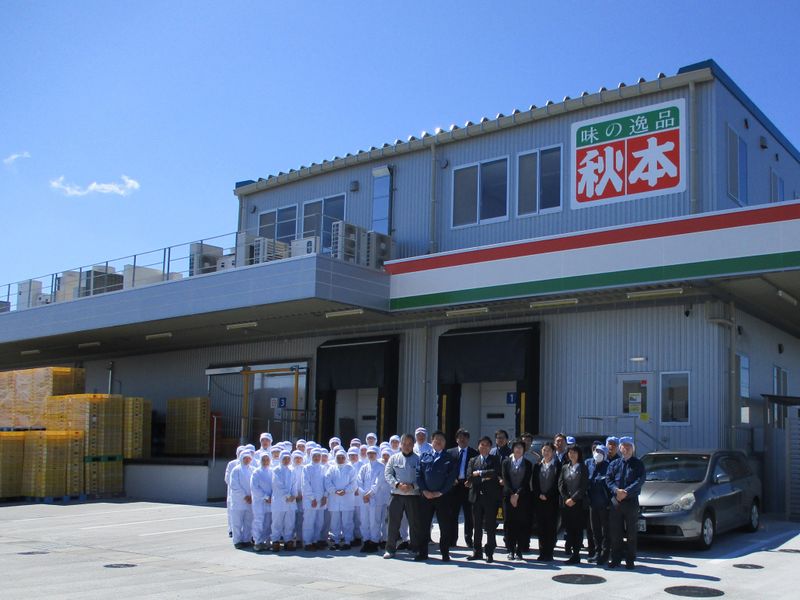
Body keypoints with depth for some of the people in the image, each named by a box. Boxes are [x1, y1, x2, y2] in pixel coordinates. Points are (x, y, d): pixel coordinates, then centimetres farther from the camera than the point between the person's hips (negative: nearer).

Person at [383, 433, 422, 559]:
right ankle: (390, 549, 11)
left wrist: (412, 486, -15)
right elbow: (388, 474, 3)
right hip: (397, 495, 1)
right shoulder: (394, 458, 8)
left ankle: (416, 549, 15)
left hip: (413, 495, -1)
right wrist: (397, 485, -12)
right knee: (393, 522, 3)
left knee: (415, 523, 4)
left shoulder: (418, 459, 3)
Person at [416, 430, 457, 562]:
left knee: (445, 526, 0)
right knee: (424, 525, 5)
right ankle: (423, 553, 13)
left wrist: (441, 492, -10)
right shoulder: (424, 457, 11)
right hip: (425, 496, 2)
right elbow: (419, 475, 5)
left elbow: (451, 477, -2)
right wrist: (424, 490, -7)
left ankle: (445, 554, 9)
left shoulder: (449, 458, 5)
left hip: (443, 496, -2)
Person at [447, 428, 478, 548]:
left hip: (468, 485, -2)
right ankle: (452, 539, 11)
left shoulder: (474, 453, 2)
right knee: (453, 514, 4)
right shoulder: (450, 452, 9)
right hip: (454, 485, 2)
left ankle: (468, 540, 13)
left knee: (469, 514, 4)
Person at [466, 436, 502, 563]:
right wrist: (485, 478, -11)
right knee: (477, 526, 7)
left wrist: (480, 473, -11)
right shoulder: (473, 461, 13)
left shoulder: (495, 459, 6)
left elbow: (496, 472, -13)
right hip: (476, 496, 3)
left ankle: (489, 553, 5)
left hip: (491, 496, -3)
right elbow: (470, 477, 0)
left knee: (490, 526, -2)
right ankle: (477, 552, 14)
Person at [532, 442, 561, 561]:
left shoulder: (557, 465, 0)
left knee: (551, 528, -2)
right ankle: (542, 553, 9)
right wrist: (539, 495, -5)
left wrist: (547, 495, -11)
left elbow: (557, 483, -6)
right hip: (539, 500, 4)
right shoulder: (537, 466, 13)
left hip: (552, 501, -4)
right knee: (540, 528, 3)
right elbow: (534, 482, 9)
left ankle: (548, 554, 2)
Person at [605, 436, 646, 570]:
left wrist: (626, 492, -20)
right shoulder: (614, 464, 12)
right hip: (616, 501, 2)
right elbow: (608, 479, 3)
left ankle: (630, 560, 11)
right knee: (615, 532, 3)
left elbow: (640, 481, -8)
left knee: (631, 533, 3)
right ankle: (615, 559, 12)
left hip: (631, 501, -2)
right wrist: (616, 490, -16)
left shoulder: (638, 464, 4)